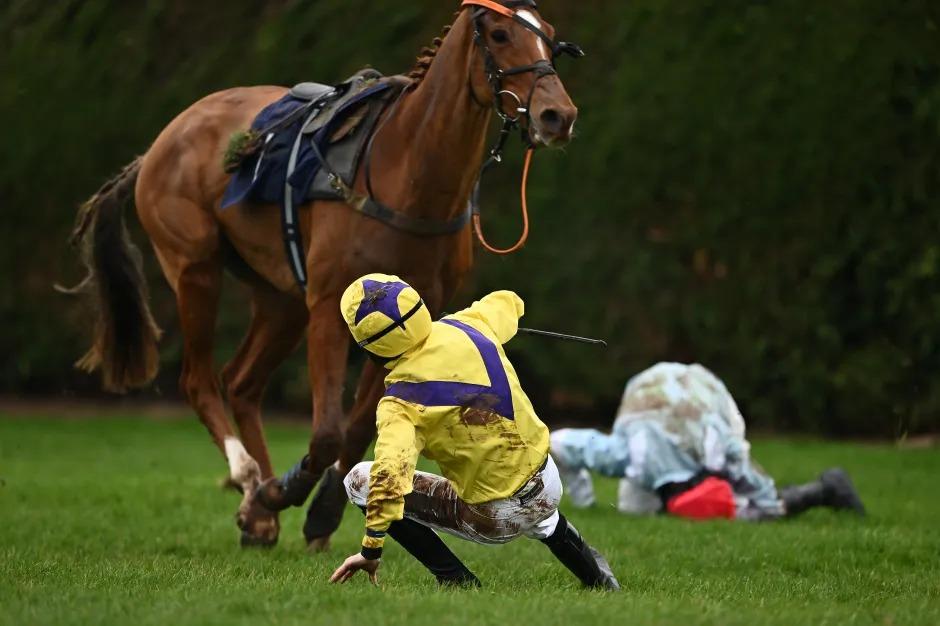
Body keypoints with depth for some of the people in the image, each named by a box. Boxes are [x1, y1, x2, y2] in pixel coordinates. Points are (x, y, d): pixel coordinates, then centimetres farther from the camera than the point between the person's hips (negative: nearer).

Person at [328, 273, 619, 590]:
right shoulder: (467, 327, -7)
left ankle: (458, 579, 1)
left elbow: (390, 474, -34)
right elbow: (508, 303, 16)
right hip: (549, 489, 6)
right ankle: (596, 575, 49)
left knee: (360, 480, 2)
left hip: (494, 521, -6)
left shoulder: (400, 401, -22)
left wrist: (371, 550, -31)